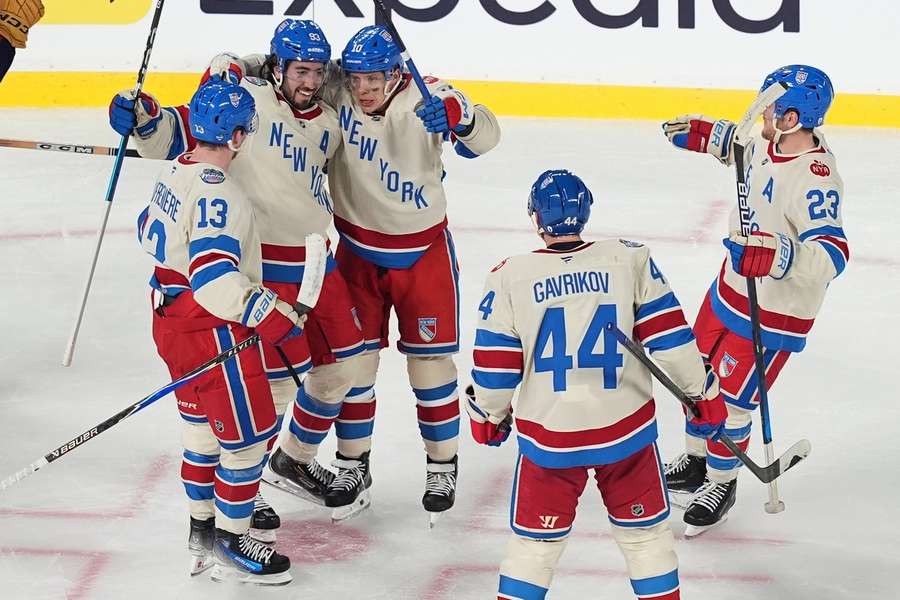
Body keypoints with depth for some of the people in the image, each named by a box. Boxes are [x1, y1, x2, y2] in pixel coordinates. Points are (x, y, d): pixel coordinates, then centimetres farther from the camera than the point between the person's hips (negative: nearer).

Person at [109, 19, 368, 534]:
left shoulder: (327, 122, 10)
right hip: (264, 265, -8)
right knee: (278, 376, -9)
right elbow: (180, 134, -14)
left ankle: (296, 459, 37)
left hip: (318, 260, 8)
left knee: (345, 362, 15)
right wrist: (144, 119, -32)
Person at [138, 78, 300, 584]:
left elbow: (151, 232, 21)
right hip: (212, 332, -10)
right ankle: (229, 544, 10)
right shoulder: (217, 193, -25)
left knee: (203, 428, 22)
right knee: (250, 434, 2)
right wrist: (273, 315, -28)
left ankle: (203, 531, 33)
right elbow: (215, 277, -33)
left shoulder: (175, 172, 4)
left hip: (173, 317, 10)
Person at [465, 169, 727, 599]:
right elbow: (669, 337, -4)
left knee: (535, 542, 13)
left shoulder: (510, 278, -6)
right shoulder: (630, 261, -5)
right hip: (626, 429, 1)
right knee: (645, 533, 16)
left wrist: (489, 415, 16)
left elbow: (495, 366, -2)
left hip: (548, 437, 0)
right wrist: (704, 393, 9)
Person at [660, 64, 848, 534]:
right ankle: (697, 461, 46)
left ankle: (721, 484, 27)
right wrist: (701, 133, 15)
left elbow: (831, 256, -43)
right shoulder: (771, 143, -8)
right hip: (732, 285, 9)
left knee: (732, 399, 1)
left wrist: (776, 254, -57)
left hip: (774, 311, -9)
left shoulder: (815, 180, -34)